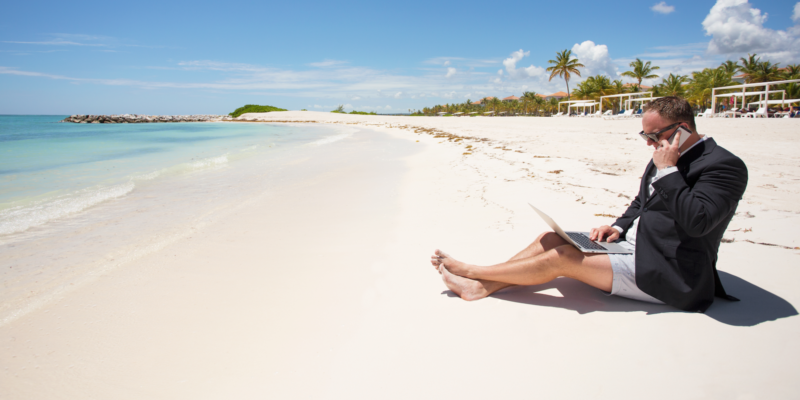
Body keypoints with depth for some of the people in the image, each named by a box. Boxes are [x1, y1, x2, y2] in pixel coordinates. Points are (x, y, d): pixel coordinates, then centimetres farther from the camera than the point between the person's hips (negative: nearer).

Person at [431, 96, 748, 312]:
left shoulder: (724, 166, -15)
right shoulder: (667, 156, 12)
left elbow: (696, 221, -29)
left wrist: (668, 170, -24)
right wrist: (619, 227, 3)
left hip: (667, 273, -9)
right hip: (633, 245, 9)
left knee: (562, 258, -19)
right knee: (550, 239, -5)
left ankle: (471, 271, -8)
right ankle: (480, 286, -6)